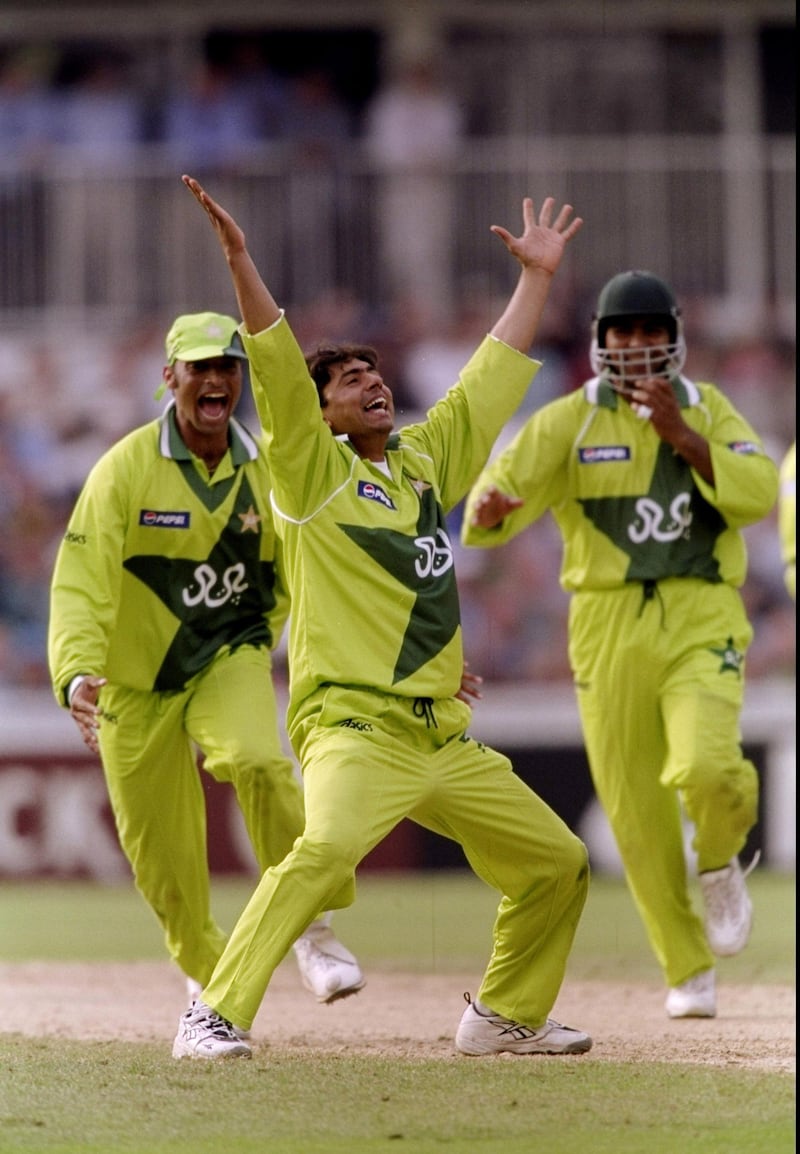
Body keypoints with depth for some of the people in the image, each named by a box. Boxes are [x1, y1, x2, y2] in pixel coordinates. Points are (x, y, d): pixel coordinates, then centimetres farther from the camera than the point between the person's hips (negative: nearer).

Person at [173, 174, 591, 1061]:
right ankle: (214, 1015, -31)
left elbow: (490, 383, 27)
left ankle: (506, 1015, 28)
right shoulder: (314, 470, 1)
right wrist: (239, 262, -21)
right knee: (324, 848, -33)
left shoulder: (427, 457, 18)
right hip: (354, 727, -7)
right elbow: (277, 370, -11)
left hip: (446, 739, 7)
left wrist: (535, 277, 30)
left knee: (557, 864, 10)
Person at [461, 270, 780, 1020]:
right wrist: (490, 507, -33)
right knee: (635, 811, 2)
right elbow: (497, 495, -10)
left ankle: (719, 862, 10)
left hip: (703, 619, -1)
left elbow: (758, 494, -6)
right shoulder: (567, 422, 3)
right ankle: (687, 970, 19)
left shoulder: (707, 410, 8)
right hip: (609, 626, 1)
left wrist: (681, 435, -14)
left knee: (706, 768, -25)